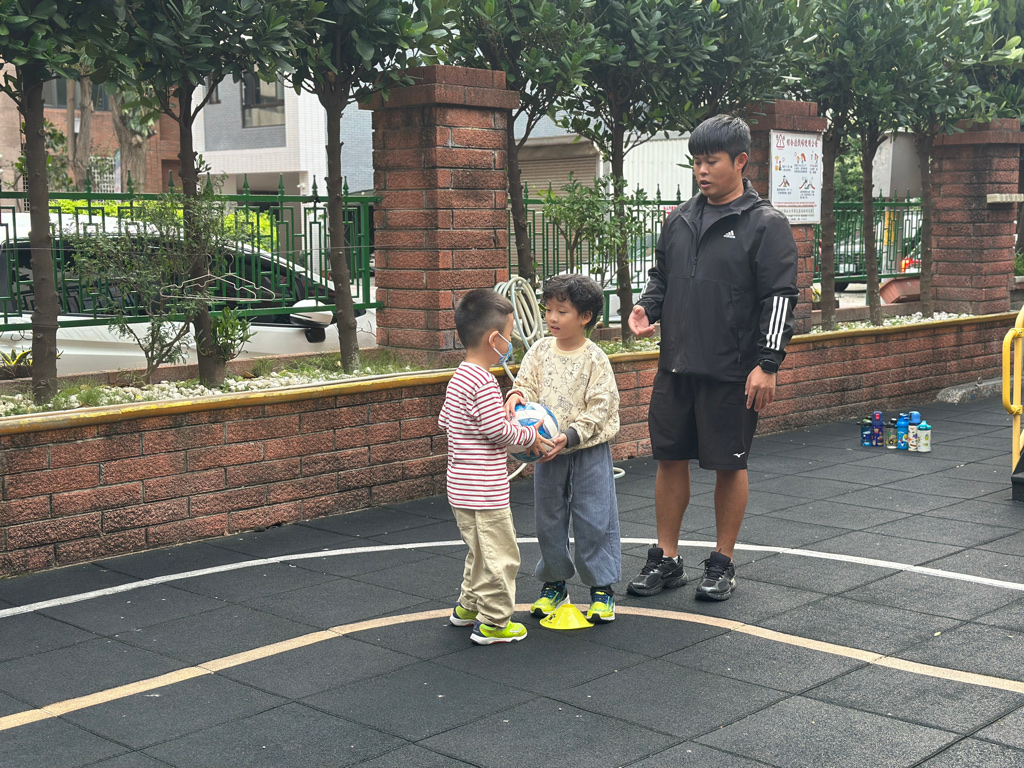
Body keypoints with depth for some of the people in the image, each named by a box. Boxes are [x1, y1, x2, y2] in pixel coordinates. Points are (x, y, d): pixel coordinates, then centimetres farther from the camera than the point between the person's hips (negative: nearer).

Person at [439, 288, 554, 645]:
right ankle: (493, 622, 9)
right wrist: (531, 435, -7)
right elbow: (498, 430, -22)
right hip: (484, 491, -10)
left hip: (461, 490, 10)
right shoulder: (483, 382, -21)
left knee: (480, 550, 24)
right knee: (500, 555, 2)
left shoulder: (459, 378, 9)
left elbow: (444, 421, 17)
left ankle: (468, 606, 35)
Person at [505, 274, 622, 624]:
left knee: (594, 519, 1)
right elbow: (528, 384, 4)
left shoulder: (594, 358, -12)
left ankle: (602, 586, 14)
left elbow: (599, 408, -14)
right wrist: (517, 395, -20)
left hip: (588, 450, -4)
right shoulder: (540, 350, 1)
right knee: (548, 520, 13)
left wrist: (570, 436, -23)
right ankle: (554, 583, 28)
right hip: (548, 451, 5)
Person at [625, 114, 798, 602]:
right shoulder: (680, 219, 11)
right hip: (676, 365, 6)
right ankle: (666, 559, 22)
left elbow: (780, 298, -10)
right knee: (670, 458, 10)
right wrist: (646, 308, 0)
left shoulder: (765, 224, -7)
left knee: (729, 465, 5)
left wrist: (767, 364, -16)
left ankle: (722, 563, 19)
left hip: (732, 372, -5)